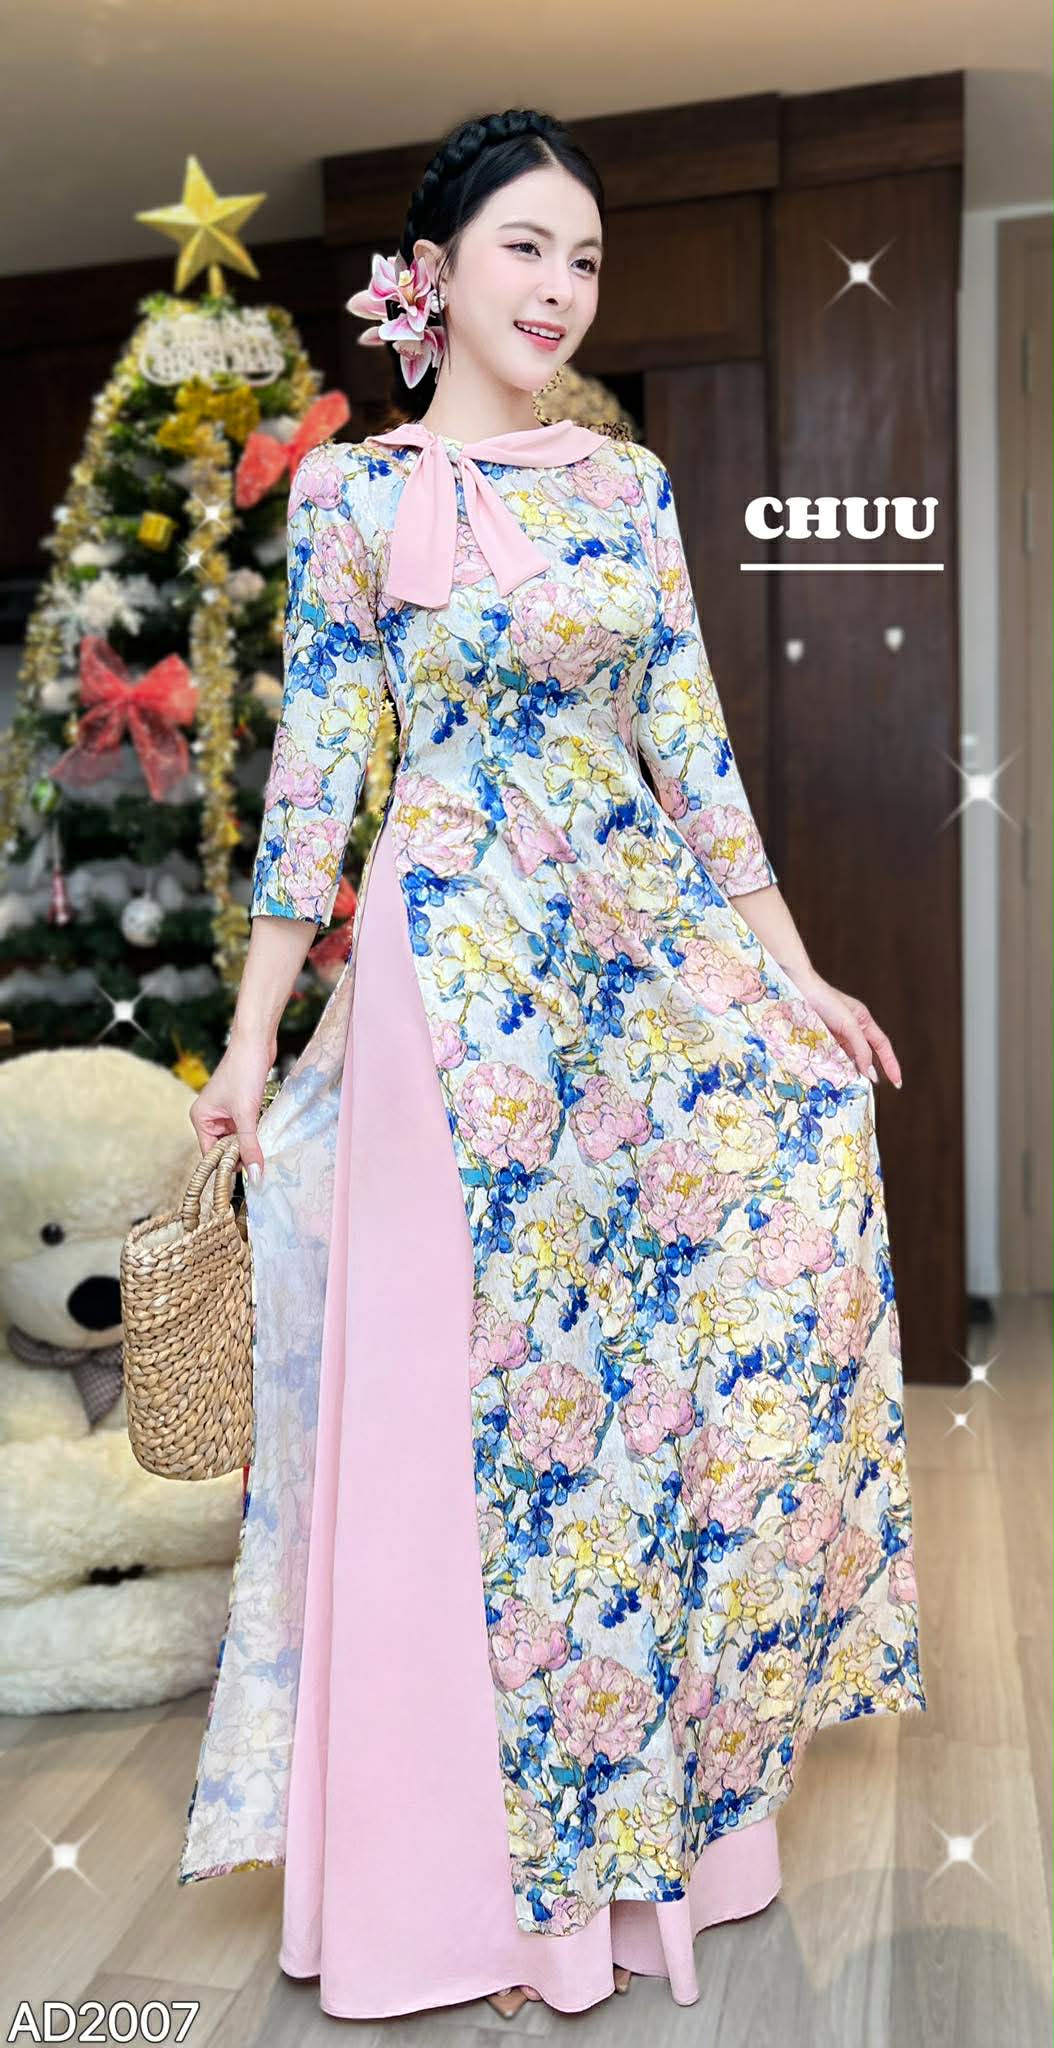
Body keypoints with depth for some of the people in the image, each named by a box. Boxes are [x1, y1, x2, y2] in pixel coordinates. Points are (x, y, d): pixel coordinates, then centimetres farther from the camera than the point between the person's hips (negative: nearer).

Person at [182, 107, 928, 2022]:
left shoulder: (630, 483, 11)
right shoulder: (350, 492, 0)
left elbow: (691, 743, 10)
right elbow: (315, 774, -3)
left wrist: (790, 967, 6)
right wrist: (253, 1040, -7)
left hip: (651, 960, 4)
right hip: (455, 967, -4)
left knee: (672, 1338, 7)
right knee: (480, 1379, 3)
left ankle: (647, 1789, 31)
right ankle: (492, 1860, 24)